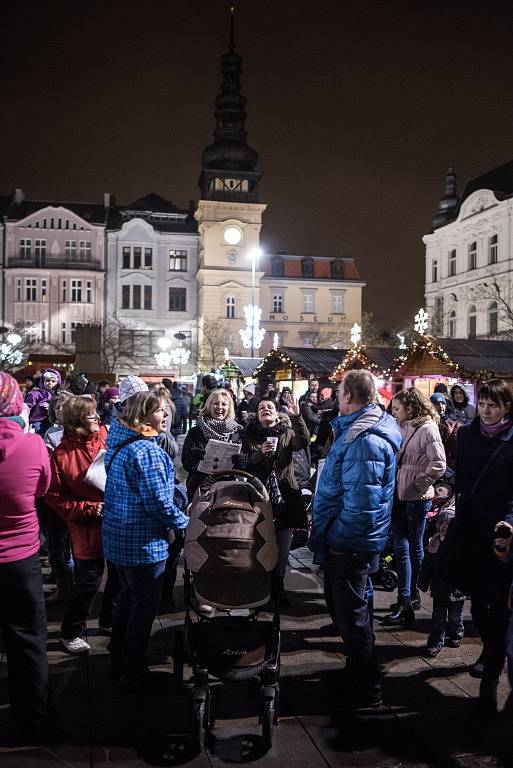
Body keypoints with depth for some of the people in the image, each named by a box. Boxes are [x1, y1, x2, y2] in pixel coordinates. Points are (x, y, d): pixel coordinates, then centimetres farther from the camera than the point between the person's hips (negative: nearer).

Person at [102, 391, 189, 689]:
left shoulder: (119, 443, 5)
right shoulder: (147, 450, -24)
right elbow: (158, 502, -25)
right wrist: (186, 523, -10)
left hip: (118, 537, 9)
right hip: (144, 542, -9)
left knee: (128, 598, 24)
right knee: (145, 607, 7)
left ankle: (118, 661, 38)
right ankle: (134, 673, 20)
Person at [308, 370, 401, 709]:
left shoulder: (365, 440, -27)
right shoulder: (357, 429, 8)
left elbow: (360, 502, -32)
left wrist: (333, 537, -19)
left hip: (349, 544, -11)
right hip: (348, 541, 11)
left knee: (351, 616, 4)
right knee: (343, 605, 25)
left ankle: (366, 691, 21)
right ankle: (359, 667, 44)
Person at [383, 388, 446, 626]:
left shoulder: (427, 428, -13)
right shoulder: (401, 428, 8)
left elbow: (438, 464, -18)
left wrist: (419, 484, -12)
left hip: (416, 499, -6)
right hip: (399, 496, 6)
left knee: (414, 548, 8)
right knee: (400, 548, 6)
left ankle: (406, 605, 18)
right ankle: (407, 598, 16)